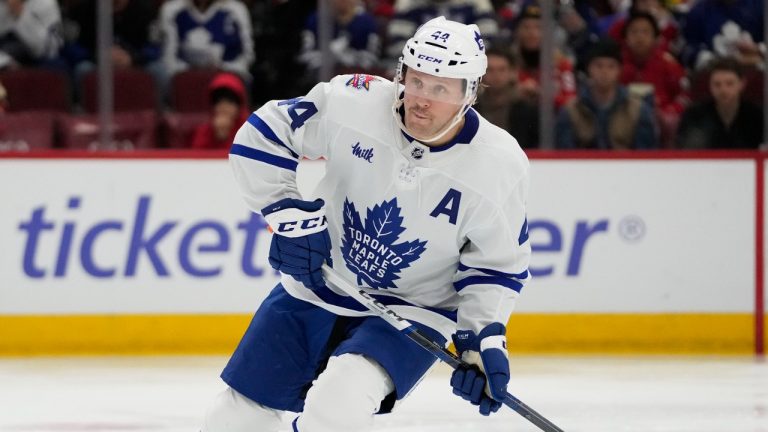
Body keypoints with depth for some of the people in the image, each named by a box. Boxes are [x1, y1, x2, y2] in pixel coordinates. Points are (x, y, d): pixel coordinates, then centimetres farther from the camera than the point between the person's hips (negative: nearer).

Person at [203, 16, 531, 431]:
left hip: (412, 312, -3)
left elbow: (497, 265, -6)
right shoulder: (353, 102, -18)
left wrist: (486, 337, -18)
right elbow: (263, 134, -6)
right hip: (315, 286, 3)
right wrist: (288, 213, -14)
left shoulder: (499, 166, -18)